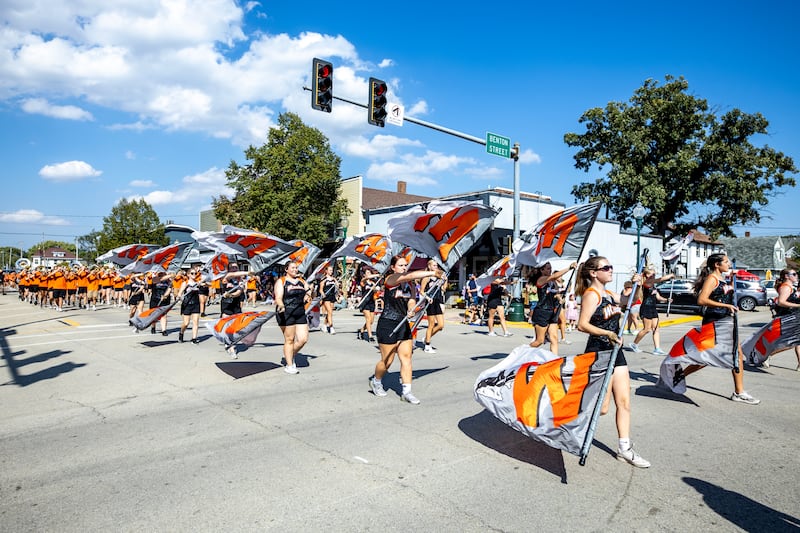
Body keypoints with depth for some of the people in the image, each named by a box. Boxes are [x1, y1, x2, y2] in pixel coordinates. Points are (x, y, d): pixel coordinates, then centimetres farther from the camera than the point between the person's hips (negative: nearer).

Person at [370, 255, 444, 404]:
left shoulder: (409, 283, 9)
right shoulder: (390, 279, -14)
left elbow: (412, 300, -1)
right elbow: (411, 275, -29)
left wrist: (411, 310, -24)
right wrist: (433, 273, -34)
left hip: (403, 324, 6)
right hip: (387, 325, -6)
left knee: (406, 357, 1)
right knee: (387, 361, 4)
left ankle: (406, 392, 8)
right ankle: (375, 381, 32)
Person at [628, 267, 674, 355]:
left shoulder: (653, 285, 17)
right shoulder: (646, 282, -10)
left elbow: (658, 297, 17)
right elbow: (661, 279, -20)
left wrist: (666, 299, -1)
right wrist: (671, 275, -7)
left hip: (653, 309, 9)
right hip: (646, 308, -9)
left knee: (656, 329, 3)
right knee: (647, 329, -5)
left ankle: (657, 349, 3)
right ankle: (634, 344, 10)